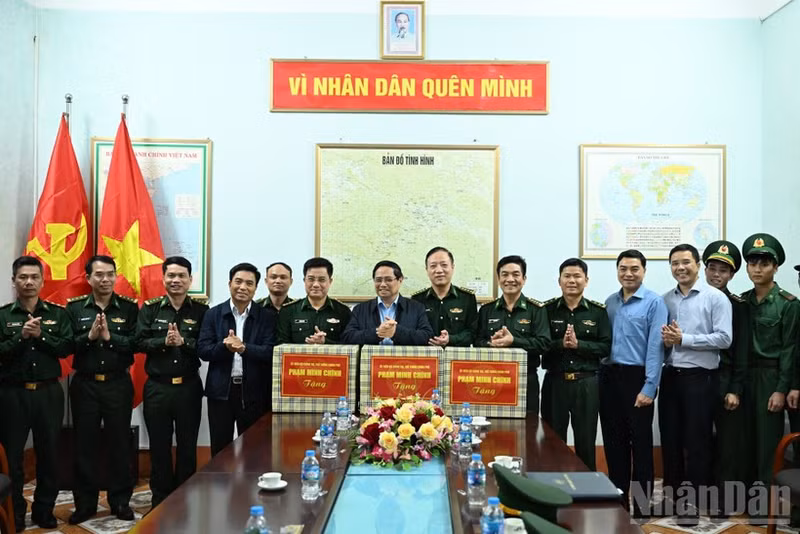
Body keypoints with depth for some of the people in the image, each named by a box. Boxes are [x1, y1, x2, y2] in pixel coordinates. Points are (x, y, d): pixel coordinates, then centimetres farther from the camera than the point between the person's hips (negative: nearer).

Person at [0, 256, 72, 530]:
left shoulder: (57, 313, 4)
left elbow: (66, 348, -5)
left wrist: (41, 335, -16)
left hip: (48, 392, 1)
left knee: (49, 454, 9)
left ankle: (44, 510, 23)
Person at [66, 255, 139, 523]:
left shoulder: (129, 307, 0)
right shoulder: (74, 307, 3)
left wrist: (109, 336, -21)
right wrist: (89, 336, -20)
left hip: (118, 384, -1)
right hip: (84, 384, 1)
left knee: (119, 443, 7)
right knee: (85, 445, 8)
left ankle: (121, 501, 20)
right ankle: (85, 503, 21)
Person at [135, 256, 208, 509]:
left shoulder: (200, 310, 1)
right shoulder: (150, 309, 4)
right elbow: (139, 342, -4)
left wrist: (183, 342, -21)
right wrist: (164, 341, -19)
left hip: (189, 387, 0)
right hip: (157, 387, 1)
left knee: (187, 446, 10)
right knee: (159, 447, 10)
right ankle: (160, 500, 24)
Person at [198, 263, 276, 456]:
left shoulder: (267, 316, 1)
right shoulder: (213, 314, 4)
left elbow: (271, 353, -9)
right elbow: (203, 351, -3)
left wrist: (243, 347, -24)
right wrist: (225, 346, -22)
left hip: (254, 393, -1)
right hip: (220, 391, 1)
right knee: (220, 451, 11)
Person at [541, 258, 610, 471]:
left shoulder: (598, 311, 4)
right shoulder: (547, 309, 3)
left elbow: (605, 347, -3)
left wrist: (578, 344, -15)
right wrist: (561, 344, -18)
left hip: (587, 383, 0)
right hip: (555, 381, 0)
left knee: (586, 441, 8)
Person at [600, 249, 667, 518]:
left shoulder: (654, 302, -7)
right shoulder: (609, 302, 12)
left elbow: (655, 347, -12)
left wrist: (649, 388, -16)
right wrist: (600, 376, 4)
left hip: (637, 378, -5)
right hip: (609, 377, 6)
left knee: (640, 442, 3)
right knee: (613, 441, 12)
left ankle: (642, 506, 14)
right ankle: (617, 500, 25)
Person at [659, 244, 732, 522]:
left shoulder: (715, 298, -5)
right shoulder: (665, 299, 10)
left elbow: (724, 338, -13)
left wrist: (683, 339, -16)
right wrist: (665, 340, -10)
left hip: (700, 378, -5)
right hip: (670, 376, 5)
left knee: (697, 440, 3)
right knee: (670, 437, 10)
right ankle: (671, 495, 23)